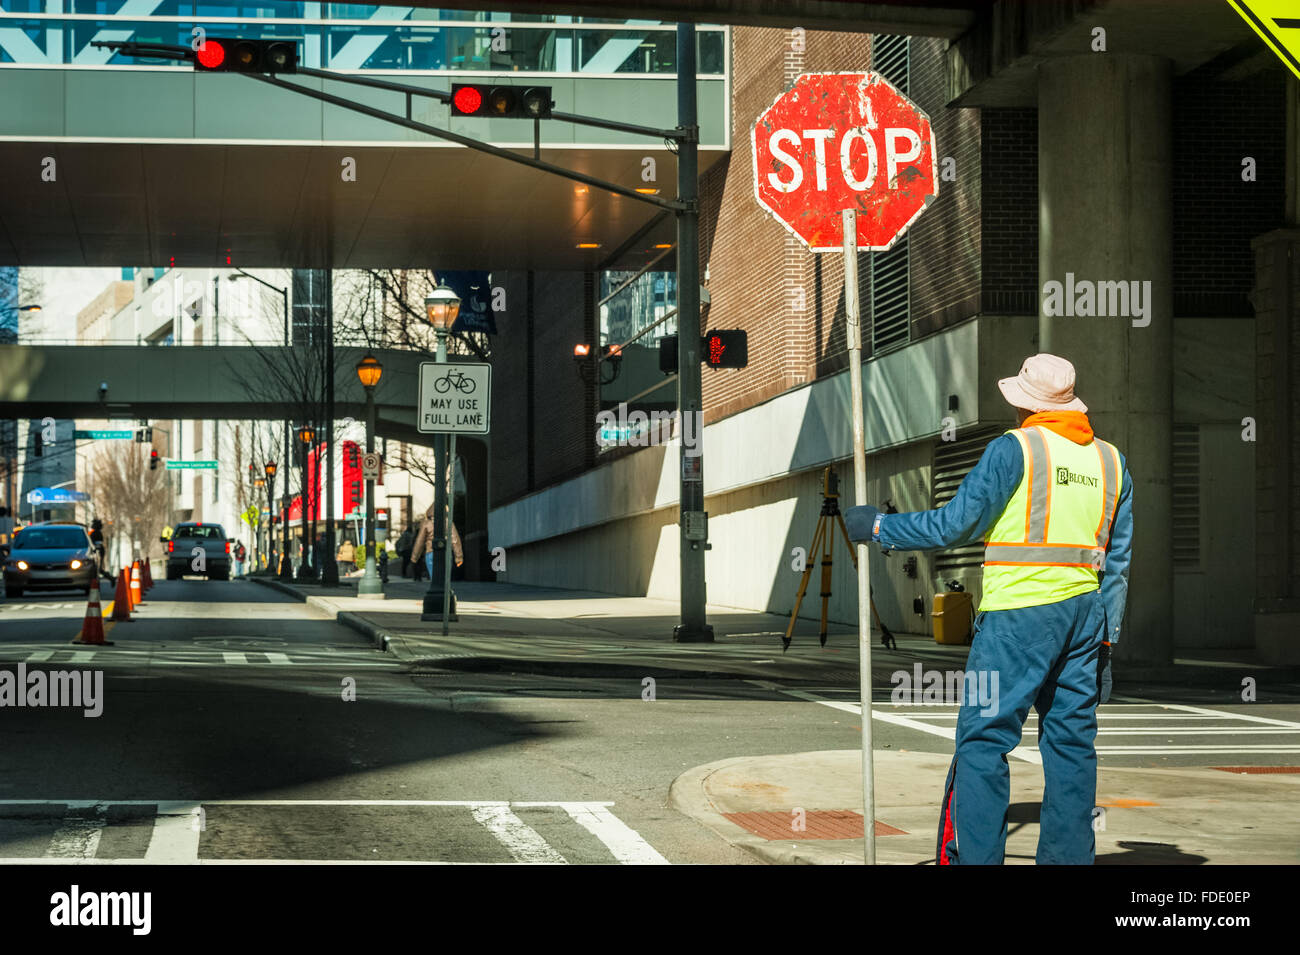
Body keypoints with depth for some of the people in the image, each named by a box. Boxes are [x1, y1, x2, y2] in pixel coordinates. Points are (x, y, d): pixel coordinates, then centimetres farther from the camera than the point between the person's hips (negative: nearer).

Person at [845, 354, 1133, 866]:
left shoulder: (1015, 449, -6)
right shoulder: (1111, 460, 13)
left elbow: (956, 523, -6)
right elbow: (1119, 560, 14)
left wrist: (879, 527, 6)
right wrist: (1105, 638, 18)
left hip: (1019, 613, -6)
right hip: (1084, 612, 6)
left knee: (982, 741, -4)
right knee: (1072, 740, 9)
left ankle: (972, 857, -8)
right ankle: (1068, 855, 9)